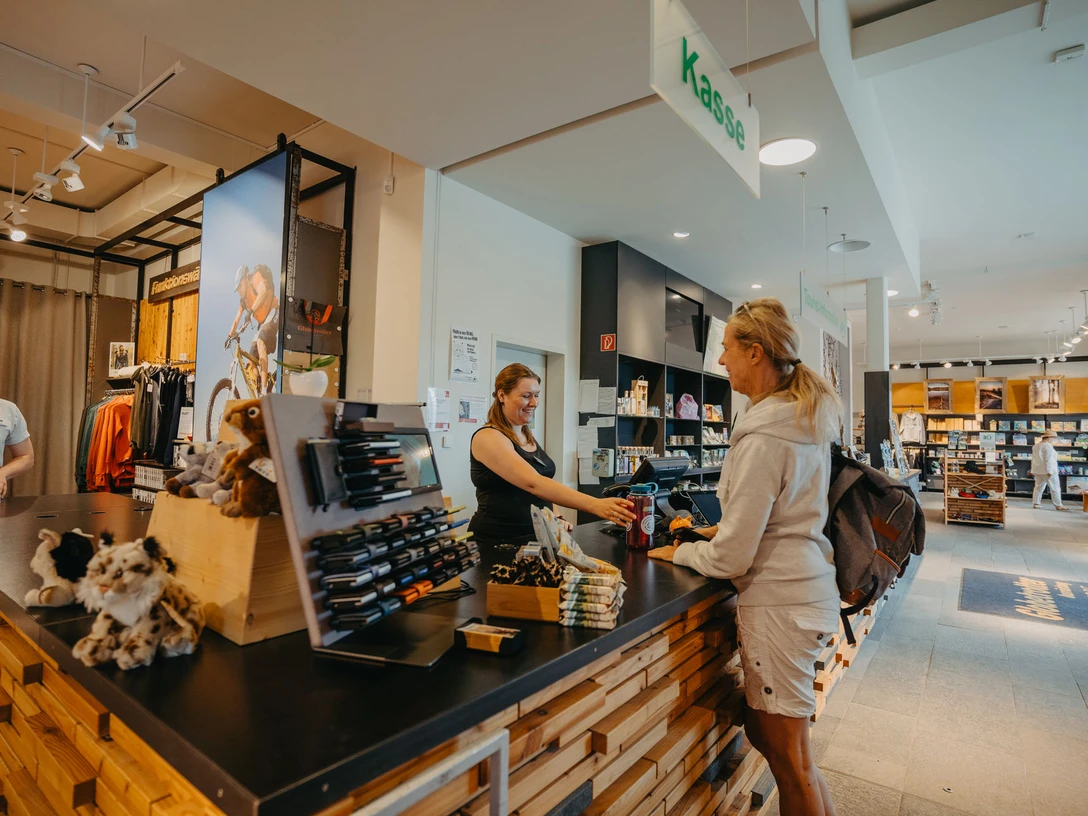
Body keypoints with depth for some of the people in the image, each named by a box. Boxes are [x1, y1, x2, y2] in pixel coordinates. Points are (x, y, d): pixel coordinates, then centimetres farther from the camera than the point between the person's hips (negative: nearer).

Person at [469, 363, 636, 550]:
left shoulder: (527, 436, 10)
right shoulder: (488, 437, -16)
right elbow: (533, 484, -29)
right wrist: (595, 506, -36)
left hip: (535, 537, 7)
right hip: (498, 543, -7)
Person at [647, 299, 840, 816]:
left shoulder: (764, 439, -23)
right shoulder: (811, 416, 6)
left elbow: (730, 559, -20)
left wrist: (678, 553, -3)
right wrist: (728, 528, 13)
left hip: (779, 601, -9)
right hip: (808, 588, 9)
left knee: (787, 754, 10)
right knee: (764, 730, 23)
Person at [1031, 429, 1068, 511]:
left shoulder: (1036, 446, 13)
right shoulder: (1048, 446, -13)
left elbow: (1034, 458, 18)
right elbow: (1048, 460, -18)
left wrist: (1033, 470, 22)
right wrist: (1049, 471, -19)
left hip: (1037, 470, 8)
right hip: (1047, 470, -8)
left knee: (1039, 487, 12)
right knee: (1055, 488, 0)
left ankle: (1036, 503, 10)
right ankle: (1058, 505, 4)